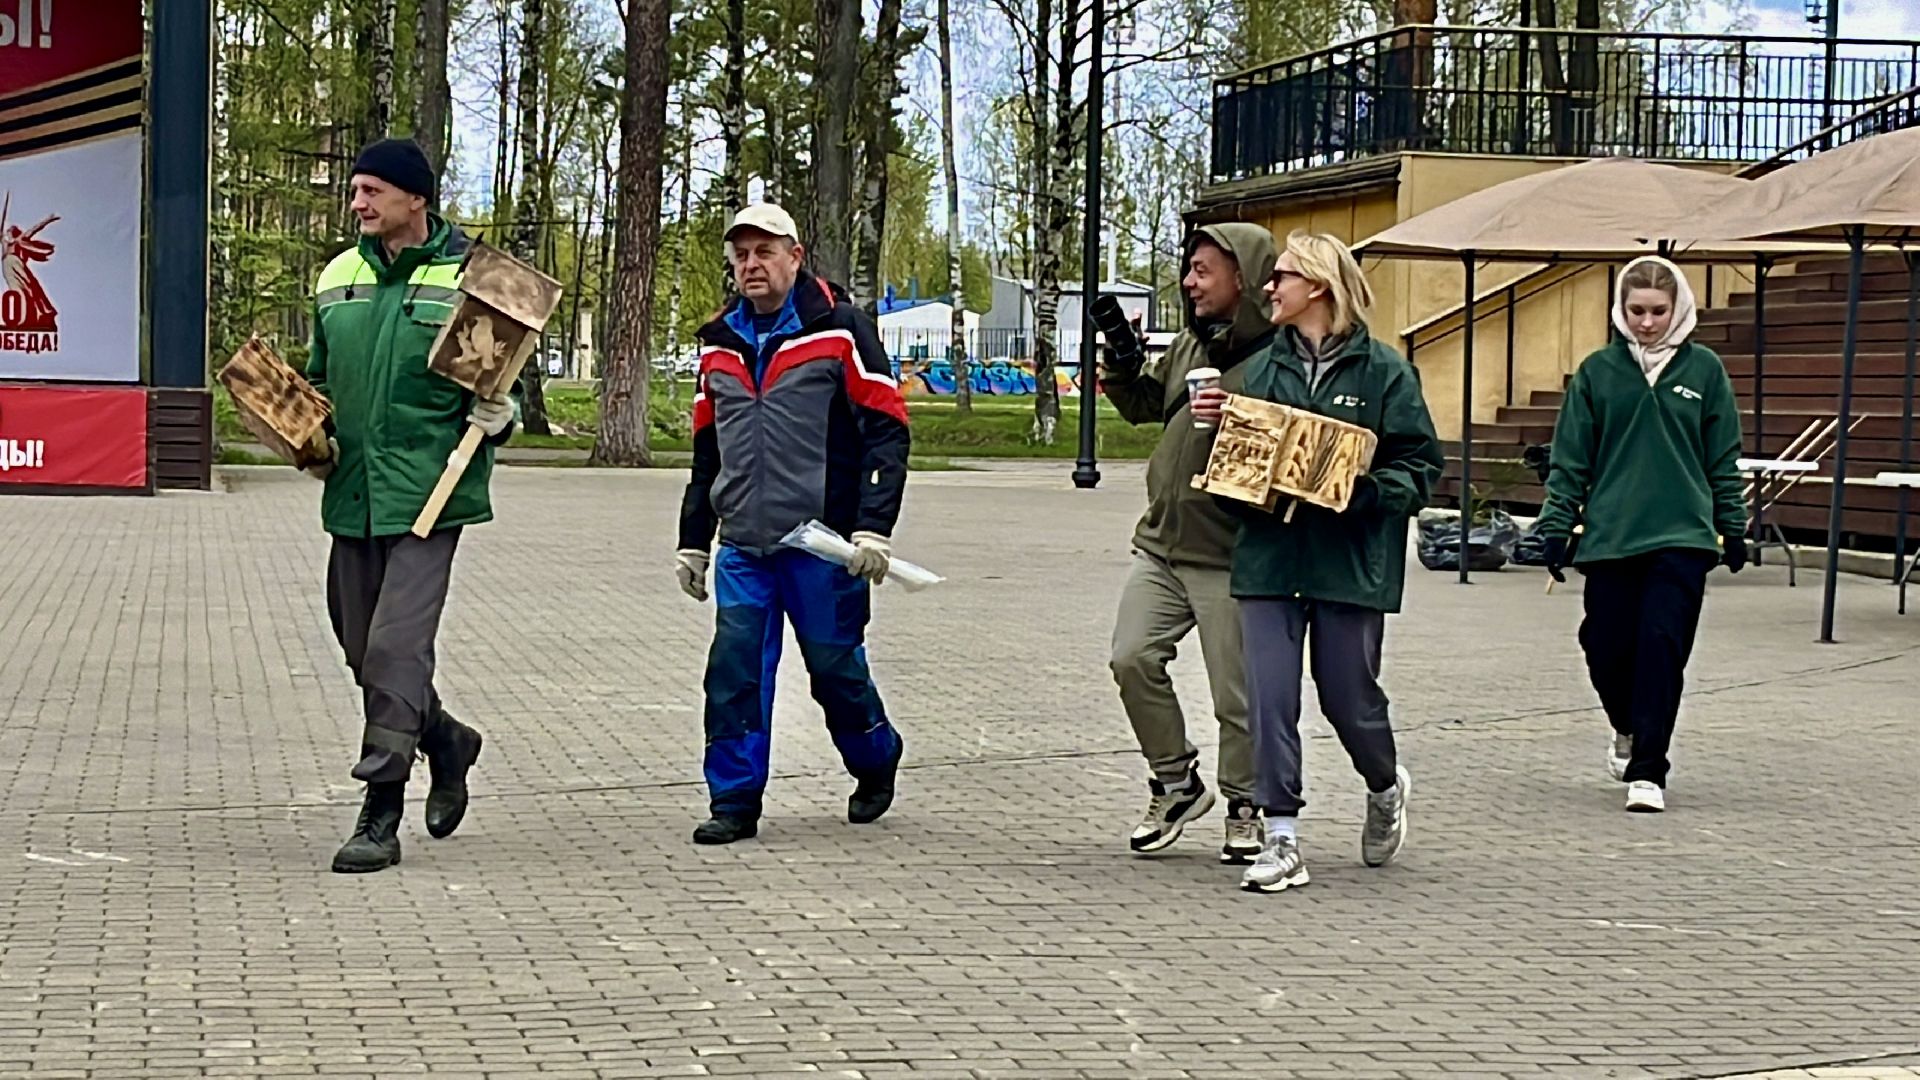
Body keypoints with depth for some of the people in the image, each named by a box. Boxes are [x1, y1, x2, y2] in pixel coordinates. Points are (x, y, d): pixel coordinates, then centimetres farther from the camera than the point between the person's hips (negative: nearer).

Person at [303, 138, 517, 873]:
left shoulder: (469, 279, -4)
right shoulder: (338, 277, 11)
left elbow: (498, 381, 4)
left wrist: (497, 418, -17)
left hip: (428, 492, -6)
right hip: (353, 491, 6)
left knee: (396, 648, -12)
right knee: (362, 648, 12)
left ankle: (380, 814, -5)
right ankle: (445, 741, 37)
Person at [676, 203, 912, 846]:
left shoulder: (840, 330, -4)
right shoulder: (720, 344, 14)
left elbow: (886, 430, -6)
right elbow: (707, 452, 22)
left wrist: (874, 527, -14)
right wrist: (694, 540, 20)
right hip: (743, 544, 5)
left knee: (834, 662, 5)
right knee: (735, 665, -4)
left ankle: (876, 762, 32)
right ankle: (735, 801, 4)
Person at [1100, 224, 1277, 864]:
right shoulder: (1190, 344, 11)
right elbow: (1145, 405, 23)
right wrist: (1121, 364, 5)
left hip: (1228, 557, -7)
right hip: (1161, 543, 7)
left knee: (1237, 692, 2)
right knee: (1133, 659, 1)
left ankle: (1245, 808, 20)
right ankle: (1175, 784, 17)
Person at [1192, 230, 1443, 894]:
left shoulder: (1382, 371, -2)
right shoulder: (1264, 368, 12)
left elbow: (1421, 466, -2)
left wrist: (1368, 490, -19)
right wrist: (1220, 424, -4)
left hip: (1350, 561, -4)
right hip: (1269, 557, 4)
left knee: (1348, 696, 6)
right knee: (1270, 697, -4)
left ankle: (1386, 787, 37)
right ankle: (1282, 841, 1)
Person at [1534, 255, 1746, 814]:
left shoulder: (1703, 369, 4)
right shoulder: (1598, 371, 3)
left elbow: (1723, 458, 9)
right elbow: (1571, 458, 5)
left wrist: (1733, 528, 10)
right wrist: (1556, 527, 2)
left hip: (1683, 538, -1)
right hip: (1609, 537, 1)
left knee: (1662, 648, -8)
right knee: (1607, 649, 3)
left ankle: (1648, 772, -2)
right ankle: (1628, 729, 34)